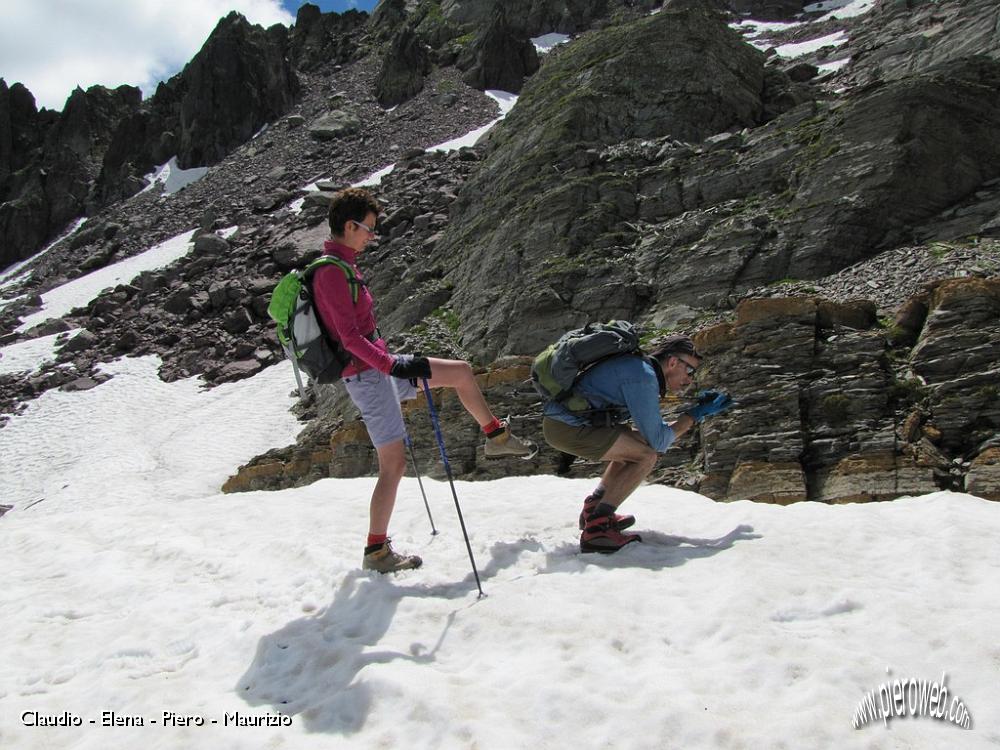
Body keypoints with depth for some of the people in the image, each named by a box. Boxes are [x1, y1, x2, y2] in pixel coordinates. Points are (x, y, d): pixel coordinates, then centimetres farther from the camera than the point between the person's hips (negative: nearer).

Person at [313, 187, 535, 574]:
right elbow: (350, 336, -25)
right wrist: (392, 365, -27)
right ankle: (376, 552, 8)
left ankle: (496, 437, 33)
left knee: (462, 372, 14)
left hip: (380, 365, 10)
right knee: (394, 464, -4)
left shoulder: (339, 265, 11)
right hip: (368, 373, -10)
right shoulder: (332, 271, -20)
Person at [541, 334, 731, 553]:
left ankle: (594, 507, 18)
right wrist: (696, 414, -1)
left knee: (638, 442, 19)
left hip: (562, 418, 10)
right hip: (566, 428, -10)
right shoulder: (644, 377, -15)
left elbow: (652, 428, 23)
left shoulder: (638, 367, 15)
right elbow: (658, 442, -11)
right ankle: (595, 529, -15)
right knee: (646, 456, -11)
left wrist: (701, 408, 19)